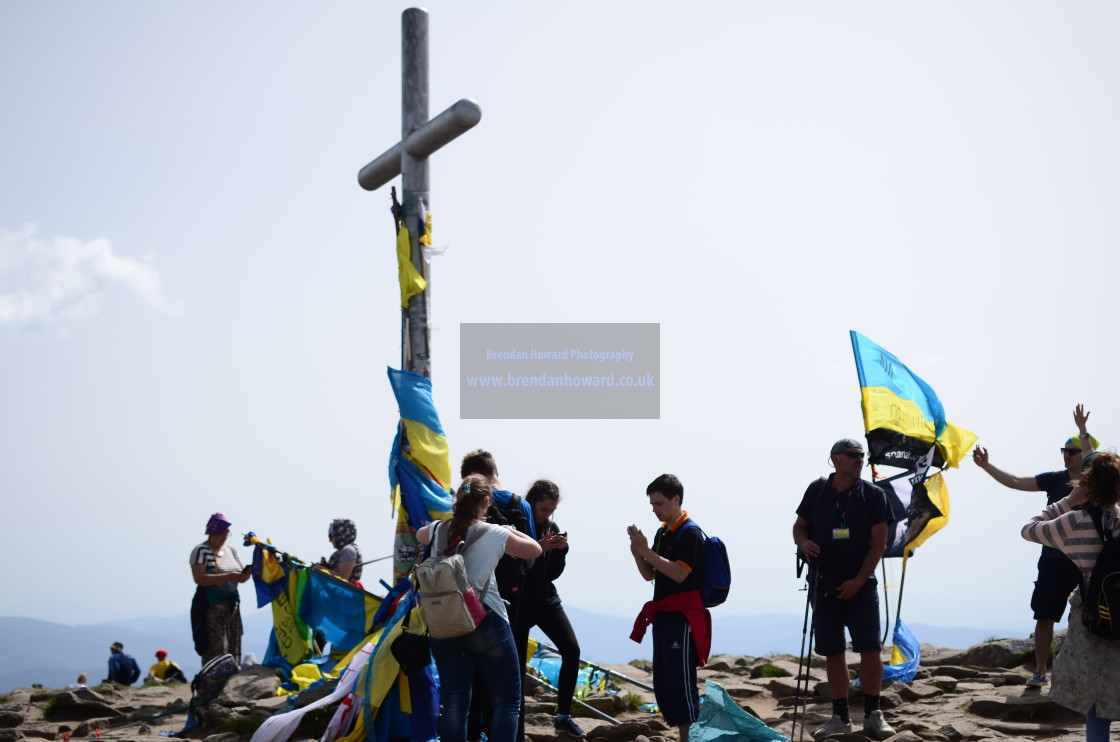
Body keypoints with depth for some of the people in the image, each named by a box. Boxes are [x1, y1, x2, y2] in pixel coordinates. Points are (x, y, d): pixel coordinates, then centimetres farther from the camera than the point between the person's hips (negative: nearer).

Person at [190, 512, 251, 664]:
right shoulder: (201, 551, -6)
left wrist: (247, 572, -7)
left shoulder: (231, 550, 15)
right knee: (216, 651, -14)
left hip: (232, 605, 7)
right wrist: (227, 577, -25)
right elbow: (199, 578, -19)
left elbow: (241, 577, 17)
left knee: (234, 650, 4)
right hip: (211, 606, -7)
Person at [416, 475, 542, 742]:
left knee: (453, 702, 6)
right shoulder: (494, 534, -5)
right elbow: (535, 550, 9)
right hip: (486, 623, -4)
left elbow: (419, 534, 31)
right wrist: (509, 531, 22)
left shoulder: (439, 530, 6)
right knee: (507, 701, 4)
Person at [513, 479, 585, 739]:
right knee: (517, 665, -3)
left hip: (546, 600, 5)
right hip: (519, 603, -5)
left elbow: (553, 573, 8)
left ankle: (563, 716, 3)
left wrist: (561, 550, -10)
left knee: (572, 650, -8)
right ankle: (517, 730, 5)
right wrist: (538, 548, -26)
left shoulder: (552, 528, 4)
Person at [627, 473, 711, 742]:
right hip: (663, 617, 9)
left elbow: (679, 573, -22)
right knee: (662, 686, 11)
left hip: (682, 619, -9)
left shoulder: (689, 533, -11)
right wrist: (638, 553, -1)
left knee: (681, 685, -11)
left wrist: (647, 551, -20)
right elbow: (650, 575, 17)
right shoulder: (662, 532, 14)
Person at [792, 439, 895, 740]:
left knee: (870, 649, -8)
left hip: (860, 585, -2)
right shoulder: (817, 490, 4)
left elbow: (879, 542, -5)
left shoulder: (873, 495, -2)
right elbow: (799, 526, 12)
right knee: (832, 652, 5)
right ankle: (840, 717, 14)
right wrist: (803, 542, -13)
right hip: (824, 585, 2)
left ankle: (873, 715, 4)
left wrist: (859, 581, -13)